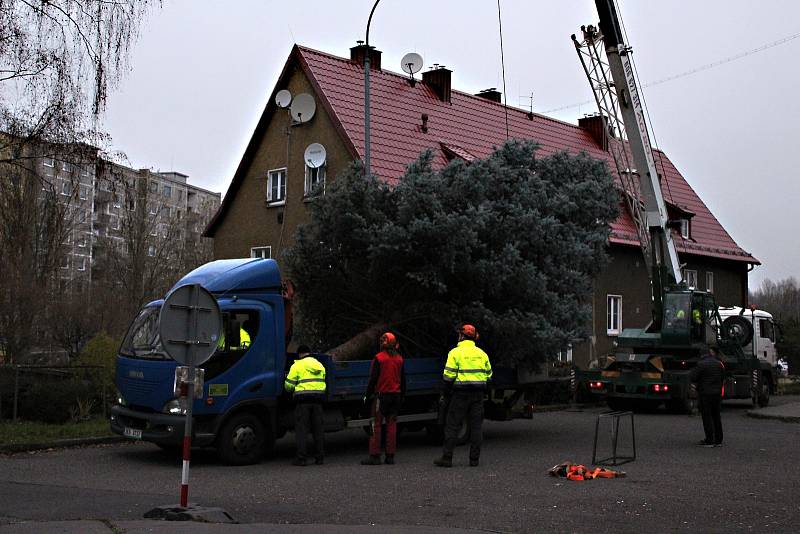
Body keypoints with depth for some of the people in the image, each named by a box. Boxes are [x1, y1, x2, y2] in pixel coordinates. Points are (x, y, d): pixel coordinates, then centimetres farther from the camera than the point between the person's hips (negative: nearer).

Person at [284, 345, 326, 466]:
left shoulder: (297, 365, 0)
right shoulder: (320, 365, 17)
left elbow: (289, 385, -3)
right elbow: (323, 382, 15)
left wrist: (292, 389, 19)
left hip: (303, 398, -5)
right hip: (318, 398, 5)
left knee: (301, 429, -1)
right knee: (318, 428, 11)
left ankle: (301, 457, -5)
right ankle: (320, 457, 12)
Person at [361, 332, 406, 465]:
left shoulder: (379, 358, -10)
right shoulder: (399, 359, 8)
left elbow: (373, 378, -11)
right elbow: (403, 379, 14)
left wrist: (368, 395, -3)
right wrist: (402, 396, 22)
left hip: (381, 395, -5)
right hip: (396, 395, 5)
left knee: (376, 425, -2)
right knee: (392, 424, 8)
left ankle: (375, 456, -4)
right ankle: (390, 456, 8)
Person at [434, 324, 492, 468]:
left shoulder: (456, 352, -6)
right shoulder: (481, 353, 11)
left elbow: (449, 375, -10)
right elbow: (488, 374, 15)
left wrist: (446, 392, 0)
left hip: (461, 393, -4)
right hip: (478, 393, 5)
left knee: (452, 425, 1)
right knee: (476, 426, 8)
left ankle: (447, 458, 0)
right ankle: (474, 459, 8)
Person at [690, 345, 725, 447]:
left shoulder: (701, 364, -13)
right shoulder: (719, 364, 4)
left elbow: (693, 378, -12)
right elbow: (723, 377, 13)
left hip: (705, 393, -5)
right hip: (717, 393, 5)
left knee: (707, 417, -2)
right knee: (716, 416, 13)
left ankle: (709, 440, -3)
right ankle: (718, 440, 17)